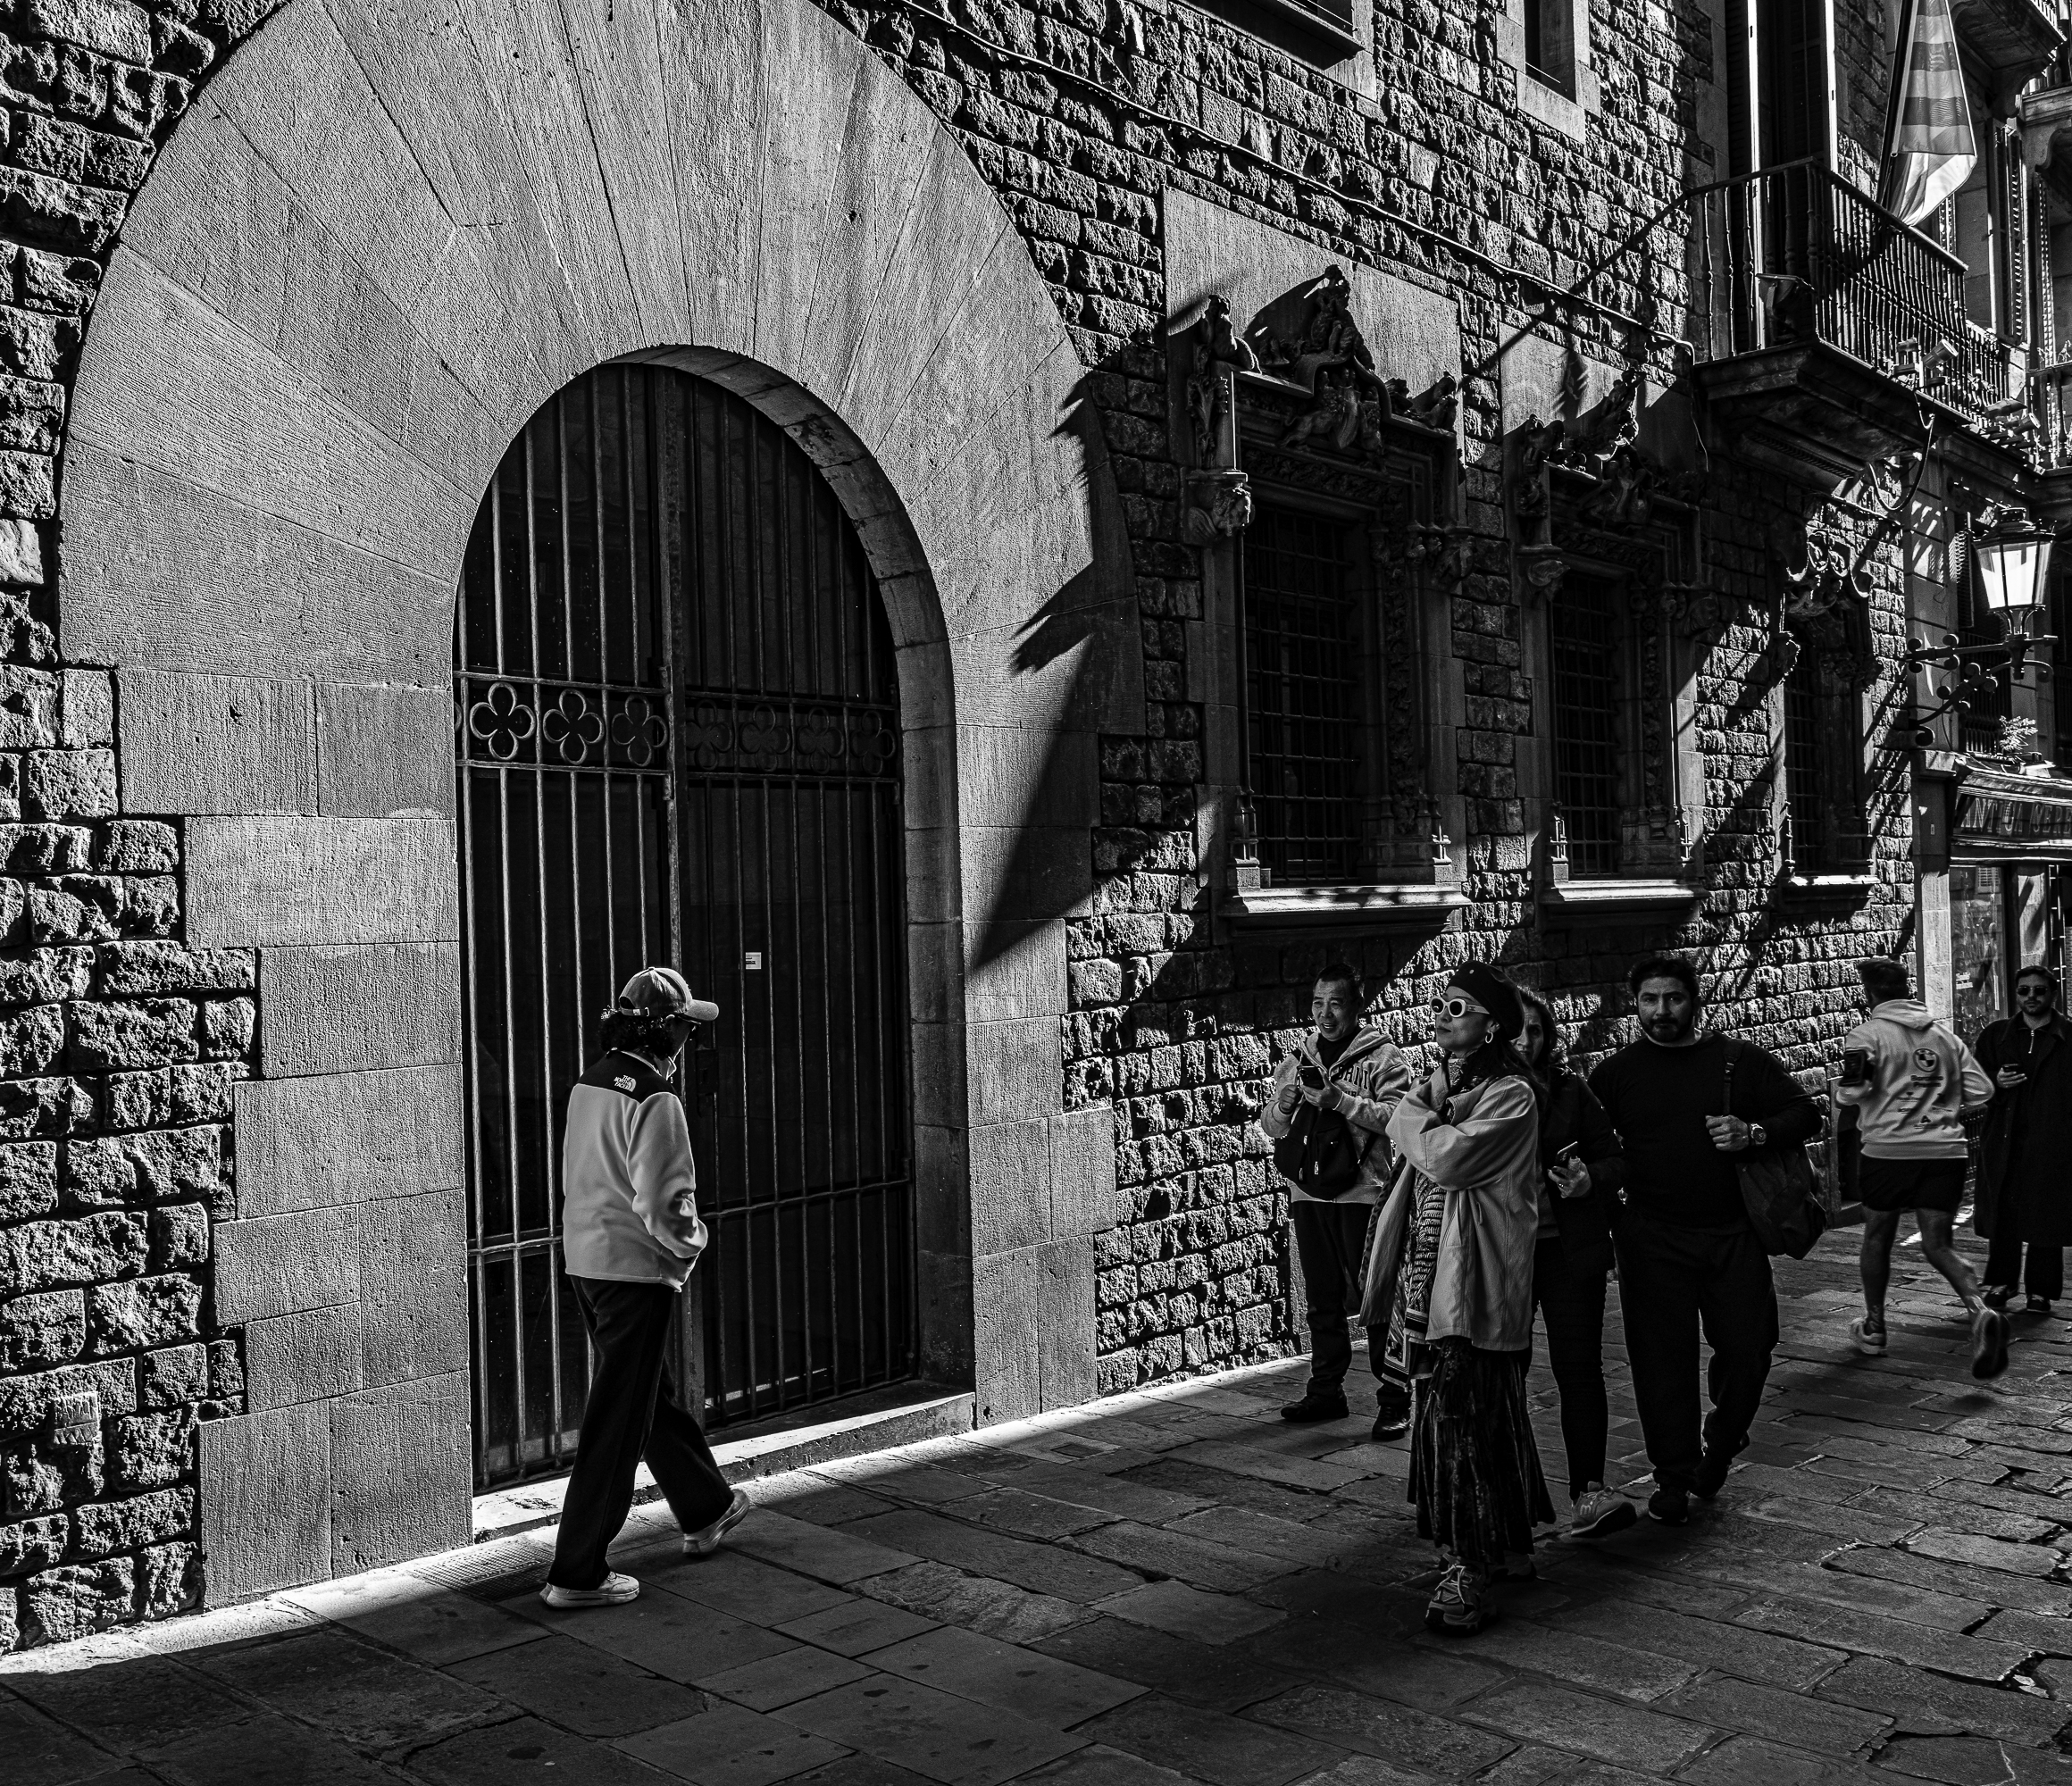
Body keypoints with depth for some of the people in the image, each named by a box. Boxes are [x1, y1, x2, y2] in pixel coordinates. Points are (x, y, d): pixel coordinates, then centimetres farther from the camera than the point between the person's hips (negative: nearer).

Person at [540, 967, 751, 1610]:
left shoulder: (588, 1085, 7)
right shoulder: (655, 1102, -19)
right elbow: (661, 1202, -24)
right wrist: (689, 1244, -5)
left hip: (585, 1261, 9)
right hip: (636, 1270, -9)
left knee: (656, 1393, 22)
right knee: (617, 1421, -1)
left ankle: (706, 1511, 41)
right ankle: (577, 1574, 4)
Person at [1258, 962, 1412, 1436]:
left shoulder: (1382, 1058, -2)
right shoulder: (1297, 1060, 14)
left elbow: (1397, 1115, -17)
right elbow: (1268, 1126, 14)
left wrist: (1339, 1100, -23)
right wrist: (1282, 1106, -7)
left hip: (1361, 1195, -5)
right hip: (1307, 1193, 5)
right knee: (1323, 1300, 13)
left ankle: (1395, 1401, 5)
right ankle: (1326, 1392, 23)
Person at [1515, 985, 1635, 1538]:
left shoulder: (1570, 1093, 3)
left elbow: (1614, 1158, 8)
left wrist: (1590, 1180, -11)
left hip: (1568, 1249, 0)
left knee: (1578, 1367, -5)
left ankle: (1588, 1491, -2)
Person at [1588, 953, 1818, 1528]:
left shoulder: (1740, 1060, 4)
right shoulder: (1615, 1074, 5)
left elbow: (1805, 1113, 5)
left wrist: (1755, 1133, -13)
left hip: (1733, 1230, 1)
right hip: (1652, 1238, 0)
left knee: (1748, 1348, 3)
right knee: (1662, 1357, 1)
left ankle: (1720, 1444, 30)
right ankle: (1673, 1479, 13)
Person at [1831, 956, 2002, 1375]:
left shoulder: (1867, 1033, -4)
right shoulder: (1945, 1035, 13)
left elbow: (1851, 1092, -17)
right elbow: (1981, 1091, 11)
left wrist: (1840, 1087, 6)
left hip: (1890, 1148, -4)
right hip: (1946, 1151, 4)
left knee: (1877, 1236, 15)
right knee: (1938, 1244, 6)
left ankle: (1873, 1327, 26)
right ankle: (1981, 1312, -19)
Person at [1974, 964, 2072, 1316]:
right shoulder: (1995, 1035, 10)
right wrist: (1996, 1081, -7)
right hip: (2004, 1141, 3)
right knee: (2002, 1212, 8)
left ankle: (2041, 1290, 13)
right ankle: (2002, 1280, 24)